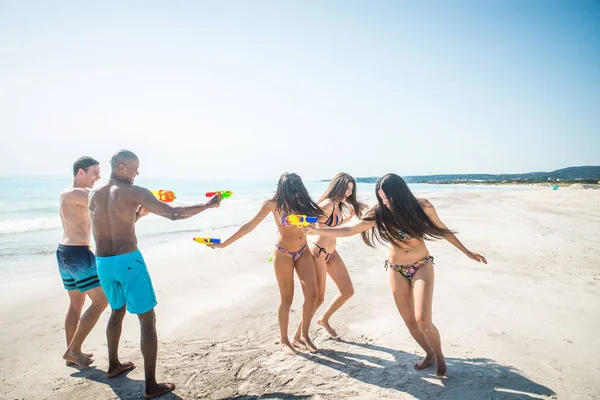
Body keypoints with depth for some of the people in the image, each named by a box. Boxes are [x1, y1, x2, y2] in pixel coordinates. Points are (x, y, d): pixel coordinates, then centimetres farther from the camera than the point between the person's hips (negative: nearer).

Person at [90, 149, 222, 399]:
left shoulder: (94, 195, 9)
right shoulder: (135, 192, -11)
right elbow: (174, 214, -13)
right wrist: (208, 205, -4)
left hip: (102, 263, 7)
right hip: (128, 261, -7)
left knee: (117, 311, 29)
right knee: (147, 320, 1)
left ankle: (114, 366, 44)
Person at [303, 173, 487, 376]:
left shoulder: (422, 207, -14)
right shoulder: (380, 213, -12)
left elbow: (442, 230, 1)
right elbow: (350, 229, -13)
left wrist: (467, 251, 8)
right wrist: (317, 231, -21)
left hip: (421, 266, -2)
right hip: (397, 270, 2)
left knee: (423, 320, -14)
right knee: (409, 321, 6)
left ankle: (439, 356, 15)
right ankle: (429, 354, 33)